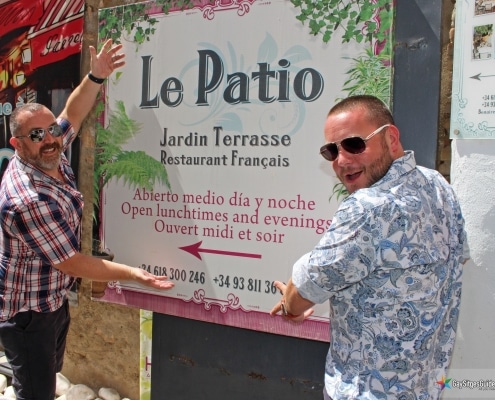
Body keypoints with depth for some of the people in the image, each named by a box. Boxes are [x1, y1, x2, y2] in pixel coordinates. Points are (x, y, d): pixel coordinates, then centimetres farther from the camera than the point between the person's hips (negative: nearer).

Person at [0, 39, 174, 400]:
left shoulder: (51, 158, -7)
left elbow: (73, 114, 5)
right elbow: (69, 262, -26)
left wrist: (96, 77, -10)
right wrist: (130, 273, -21)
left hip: (55, 299, 9)